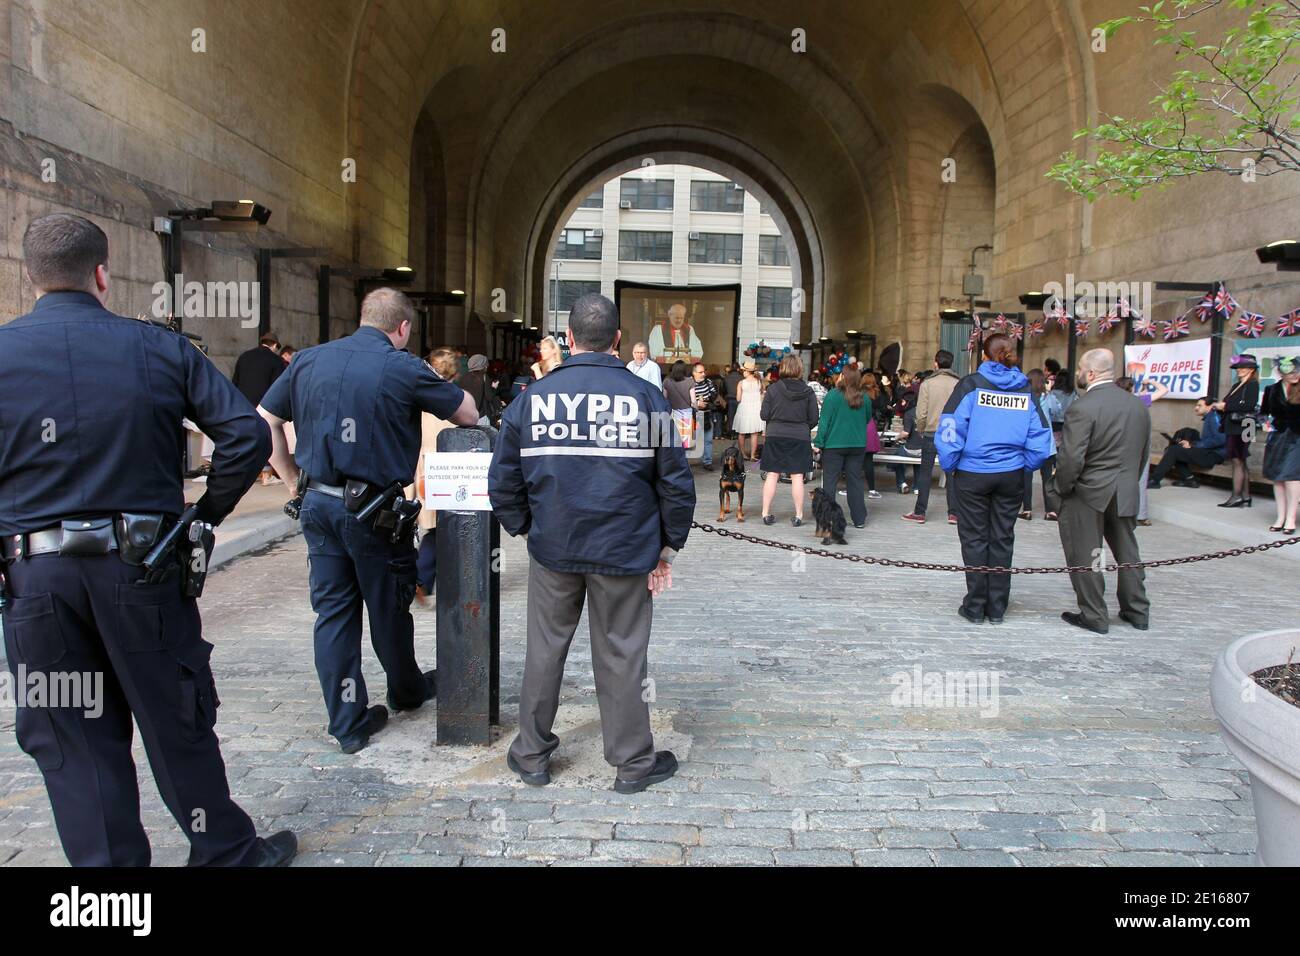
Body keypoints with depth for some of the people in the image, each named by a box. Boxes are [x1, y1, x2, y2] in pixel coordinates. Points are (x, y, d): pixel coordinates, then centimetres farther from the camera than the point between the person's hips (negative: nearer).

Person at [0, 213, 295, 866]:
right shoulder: (159, 347, -2)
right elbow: (247, 435, -6)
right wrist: (205, 515, 3)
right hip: (144, 566, 0)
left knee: (72, 740, 12)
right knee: (176, 722, 13)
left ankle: (109, 859, 22)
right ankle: (226, 851, 26)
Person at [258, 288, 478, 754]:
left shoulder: (309, 361, 6)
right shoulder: (402, 368, -9)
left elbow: (264, 421, 8)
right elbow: (468, 413, -3)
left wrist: (295, 480, 12)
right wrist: (453, 395, 20)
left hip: (319, 503, 4)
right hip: (374, 507, -4)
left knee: (333, 610, 10)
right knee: (388, 606, 14)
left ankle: (348, 721, 16)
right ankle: (406, 690, 36)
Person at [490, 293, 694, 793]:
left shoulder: (533, 397, -1)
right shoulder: (646, 397, -7)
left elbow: (503, 483, 3)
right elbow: (676, 483, -4)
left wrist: (527, 529, 17)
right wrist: (667, 549, 5)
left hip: (553, 549, 2)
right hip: (625, 552, -1)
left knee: (544, 650, 15)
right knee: (621, 655, 10)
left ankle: (531, 755, 29)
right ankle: (633, 762, 24)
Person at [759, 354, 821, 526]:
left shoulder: (773, 389, -6)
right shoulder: (808, 392, -4)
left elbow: (764, 415, -4)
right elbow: (813, 419, -1)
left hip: (775, 436, 0)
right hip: (800, 438, 0)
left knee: (772, 475, 6)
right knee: (797, 476, 5)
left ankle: (766, 513, 10)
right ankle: (798, 515, 10)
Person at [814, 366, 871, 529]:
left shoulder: (833, 395, -11)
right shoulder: (865, 398, 1)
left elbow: (824, 421, -11)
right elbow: (868, 419, 15)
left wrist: (819, 442, -8)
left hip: (834, 444, -4)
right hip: (858, 445, 4)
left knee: (829, 481, 4)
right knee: (855, 481, 10)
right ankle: (859, 519, 13)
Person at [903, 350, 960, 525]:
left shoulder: (927, 384, -7)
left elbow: (921, 413, -8)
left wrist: (920, 430, 7)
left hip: (931, 433, -2)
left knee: (925, 473, 6)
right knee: (952, 473, 8)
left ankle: (919, 512, 9)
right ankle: (953, 513, 10)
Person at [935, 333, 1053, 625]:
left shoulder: (971, 385, -7)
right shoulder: (1025, 389, 2)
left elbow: (951, 427, -13)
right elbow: (1040, 434, 2)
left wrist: (949, 463, -3)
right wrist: (1029, 465, 13)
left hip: (973, 474, -2)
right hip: (1011, 475, 3)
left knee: (975, 539, 7)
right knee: (1002, 539, 11)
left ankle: (976, 607, 12)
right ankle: (997, 608, 17)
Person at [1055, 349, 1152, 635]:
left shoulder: (1082, 407, -19)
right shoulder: (1138, 405, 5)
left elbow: (1070, 457, -22)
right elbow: (1145, 452, 12)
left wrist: (1064, 487, -7)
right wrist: (1128, 480, 20)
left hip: (1088, 493, -7)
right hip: (1126, 493, 7)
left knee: (1085, 556, 5)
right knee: (1127, 551, 19)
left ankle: (1094, 616, 11)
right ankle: (1137, 611, 29)